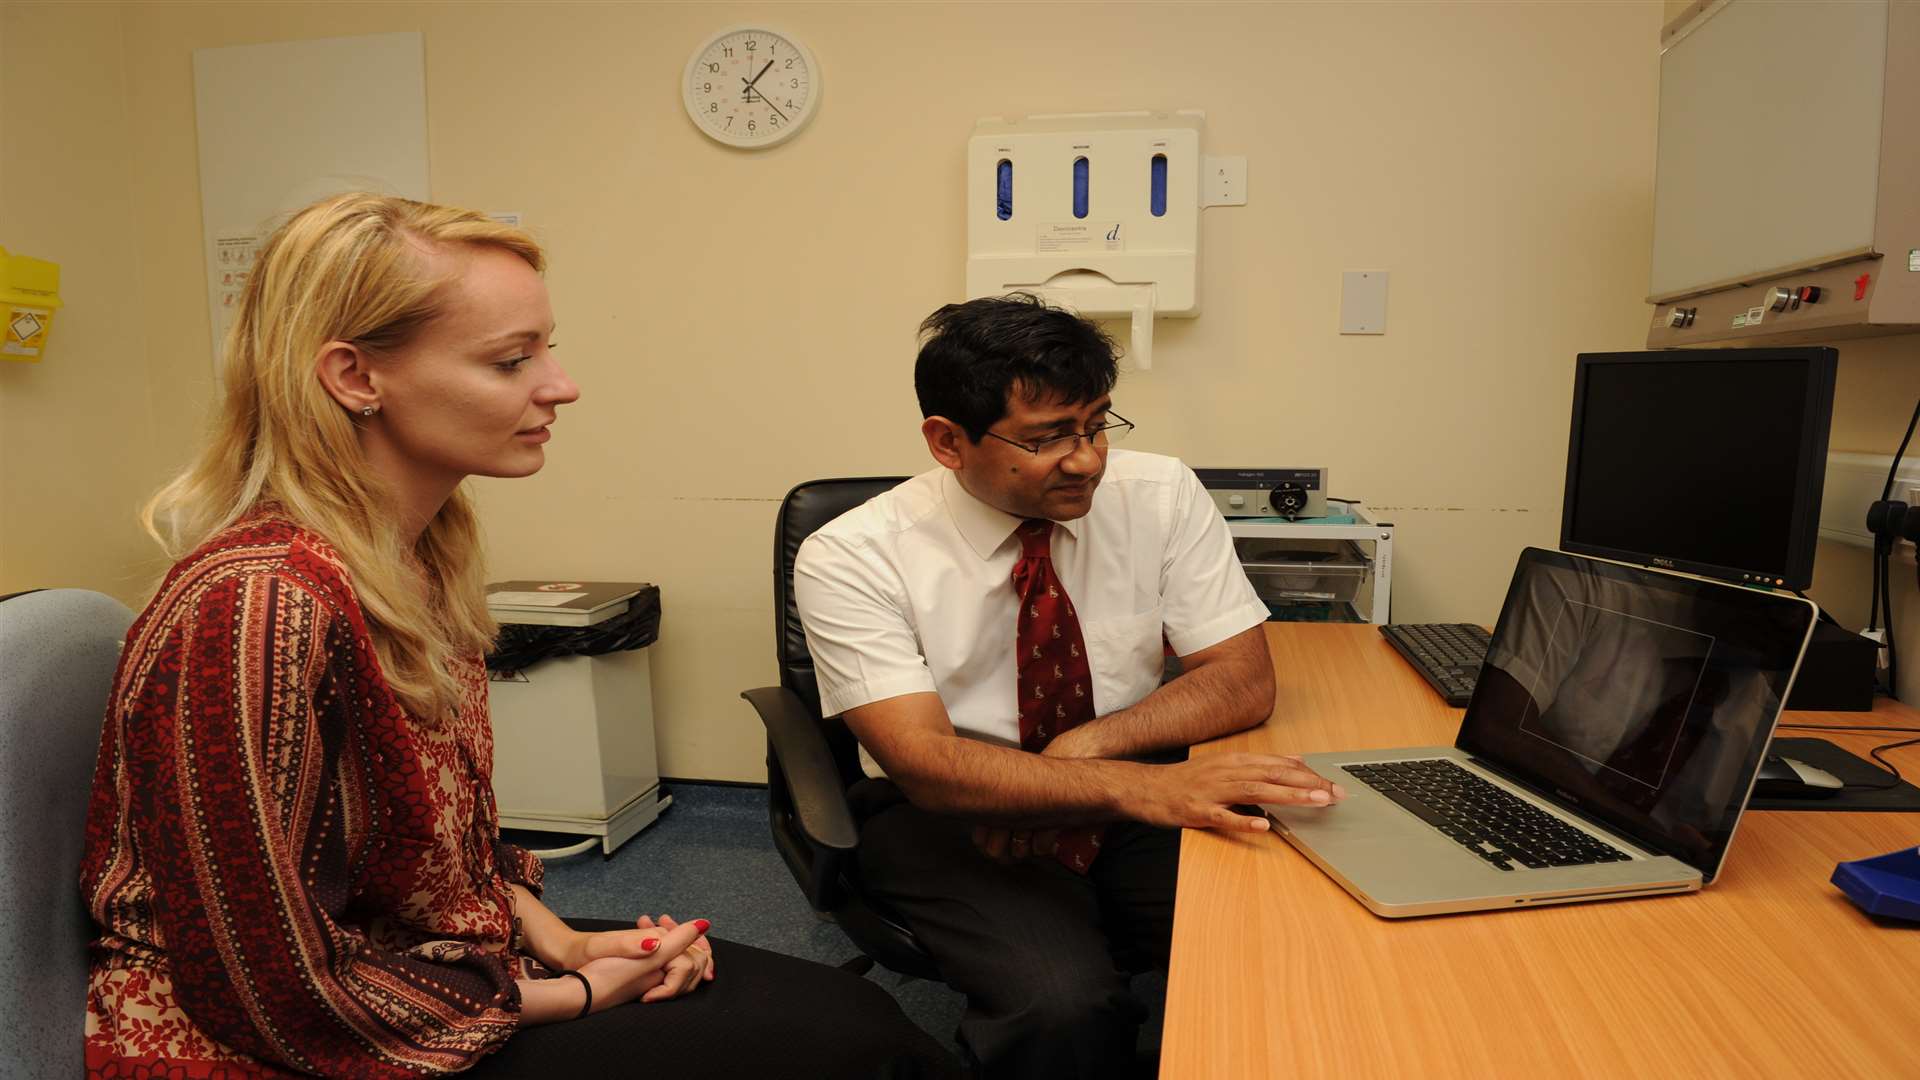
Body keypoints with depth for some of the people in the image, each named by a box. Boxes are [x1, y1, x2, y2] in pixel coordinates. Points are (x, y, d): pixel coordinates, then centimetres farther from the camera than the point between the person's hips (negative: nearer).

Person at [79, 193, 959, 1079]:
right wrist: (572, 993, -13)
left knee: (855, 1008, -1)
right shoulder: (261, 602, -27)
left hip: (421, 962, 7)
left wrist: (556, 938, -2)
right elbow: (285, 995, -22)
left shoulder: (426, 550, -1)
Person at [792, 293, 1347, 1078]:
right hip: (948, 815, -2)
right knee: (1064, 1004, -31)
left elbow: (1245, 681, -5)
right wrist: (1134, 786, -39)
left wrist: (1087, 743, -21)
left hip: (1142, 796, 3)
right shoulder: (851, 558, -15)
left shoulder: (1160, 493, -6)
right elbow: (925, 762, -25)